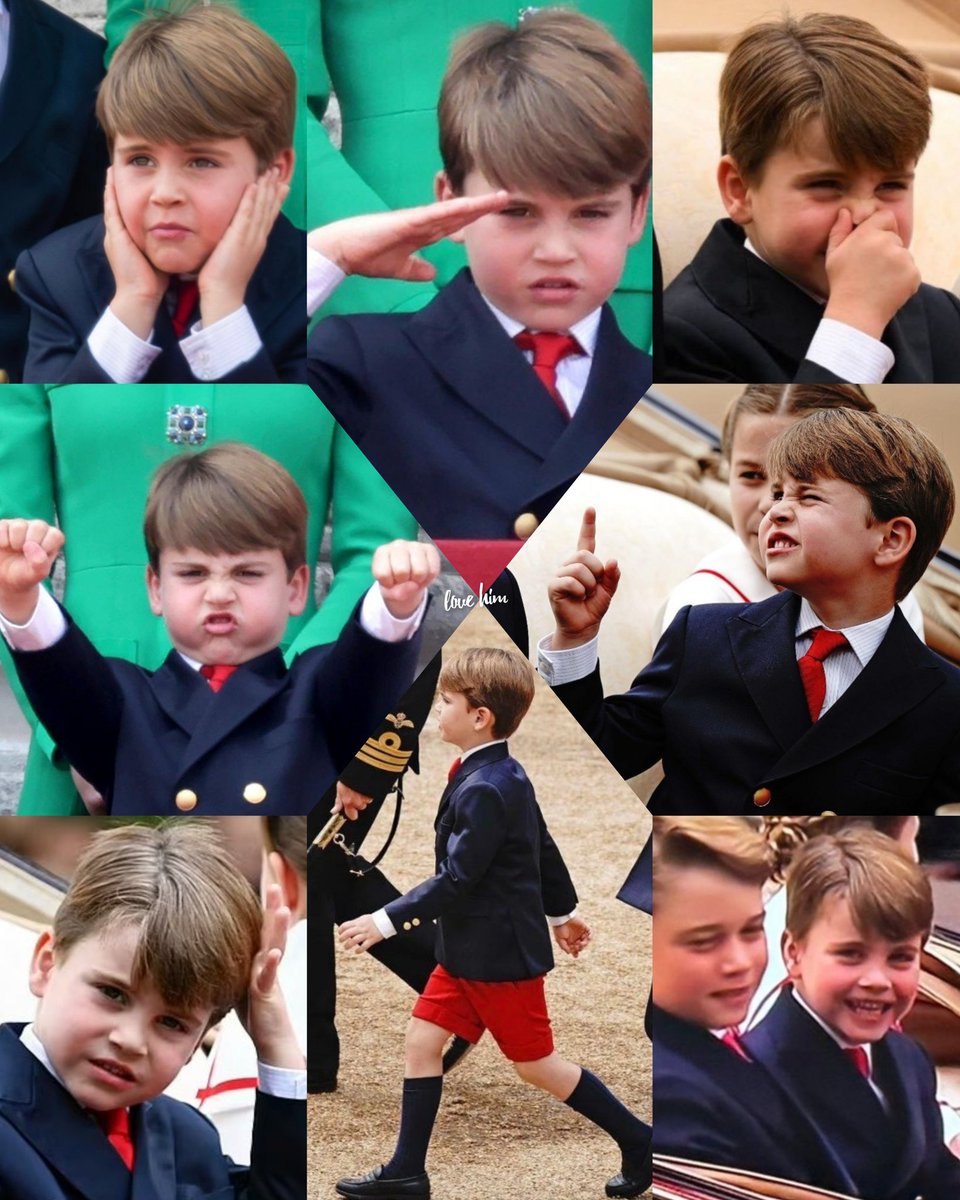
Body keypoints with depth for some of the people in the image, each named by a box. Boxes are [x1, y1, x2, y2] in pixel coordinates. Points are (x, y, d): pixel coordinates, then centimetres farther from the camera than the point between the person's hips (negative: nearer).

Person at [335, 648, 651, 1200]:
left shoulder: (485, 791, -24)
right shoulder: (505, 775, 6)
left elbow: (456, 879, -25)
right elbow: (544, 848, 18)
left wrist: (387, 921, -22)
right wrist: (562, 911, 30)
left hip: (500, 954, -10)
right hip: (470, 950, 10)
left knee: (537, 1064, 2)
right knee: (423, 1041, 8)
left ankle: (637, 1141, 16)